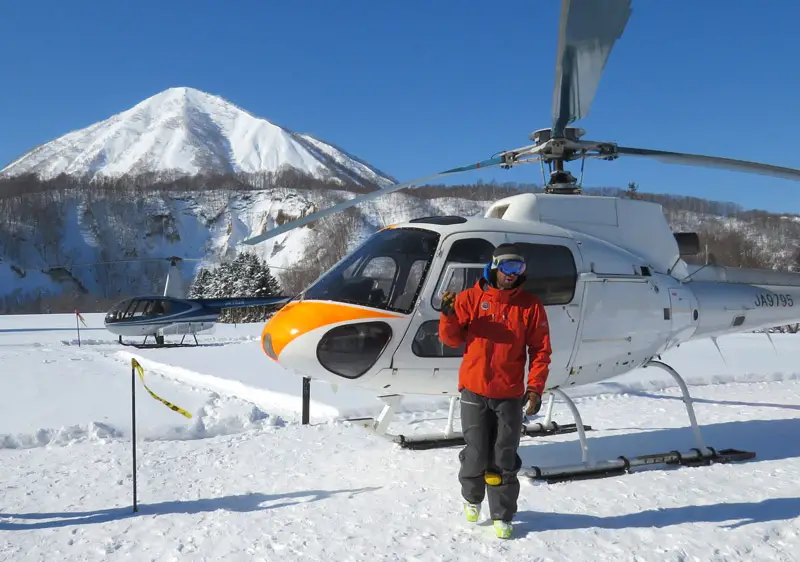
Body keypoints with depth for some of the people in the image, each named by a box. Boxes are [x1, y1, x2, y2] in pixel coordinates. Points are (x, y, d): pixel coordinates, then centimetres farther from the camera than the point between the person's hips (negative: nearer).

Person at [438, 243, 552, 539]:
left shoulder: (531, 305, 2)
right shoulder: (471, 298, 0)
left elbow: (541, 349, 3)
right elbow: (452, 339, 2)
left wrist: (535, 388, -6)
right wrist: (449, 316, -18)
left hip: (510, 395, 1)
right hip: (474, 392, 0)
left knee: (504, 459, 4)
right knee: (476, 455, 3)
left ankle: (503, 515, 22)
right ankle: (472, 497, 33)